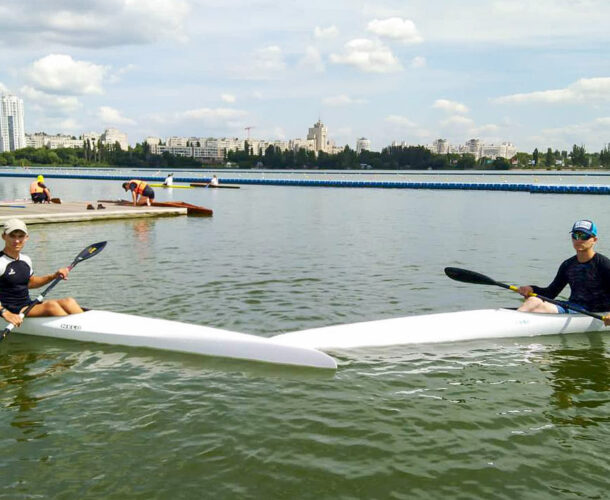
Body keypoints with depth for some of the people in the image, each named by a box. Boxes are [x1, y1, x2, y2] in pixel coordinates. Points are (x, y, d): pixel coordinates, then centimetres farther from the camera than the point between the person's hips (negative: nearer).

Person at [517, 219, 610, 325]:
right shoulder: (568, 265, 16)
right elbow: (551, 293, 17)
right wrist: (531, 289, -3)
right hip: (570, 307, 6)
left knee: (542, 306, -28)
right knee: (533, 300, -20)